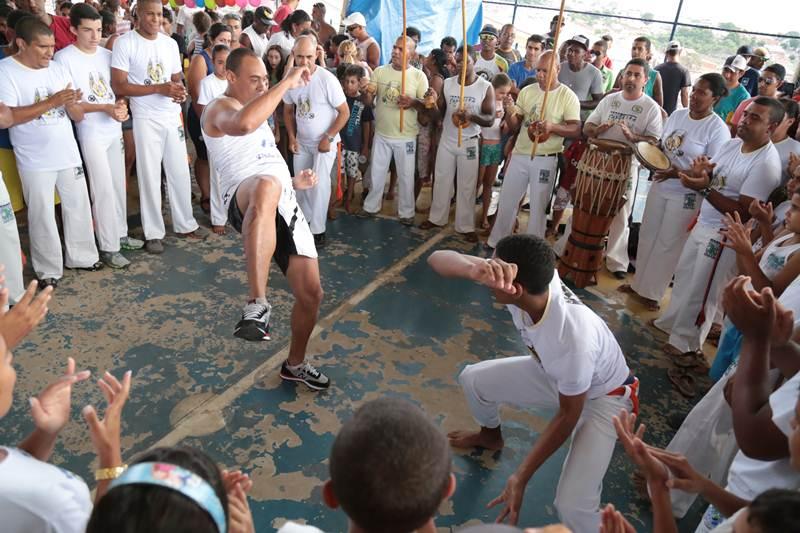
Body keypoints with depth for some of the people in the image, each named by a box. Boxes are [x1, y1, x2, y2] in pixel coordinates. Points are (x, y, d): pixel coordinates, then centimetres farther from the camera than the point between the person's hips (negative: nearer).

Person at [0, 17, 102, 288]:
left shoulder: (59, 69, 4)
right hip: (35, 162, -4)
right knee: (42, 216, 5)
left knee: (79, 207, 13)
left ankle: (81, 256, 31)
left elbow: (78, 116, 6)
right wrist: (51, 102, -25)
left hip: (68, 154, 5)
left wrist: (70, 104, -18)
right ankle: (48, 269, 19)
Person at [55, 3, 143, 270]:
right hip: (91, 134, -6)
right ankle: (108, 247, 4)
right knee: (104, 190, -5)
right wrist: (105, 108, -20)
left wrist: (122, 106, -8)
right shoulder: (64, 58, -11)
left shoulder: (107, 55, 6)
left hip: (114, 129, 6)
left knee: (119, 185, 12)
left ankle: (120, 234, 26)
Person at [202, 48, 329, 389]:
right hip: (246, 202, -8)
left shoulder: (256, 114, 32)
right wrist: (287, 83, -18)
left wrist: (294, 182, 28)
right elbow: (243, 124, -25)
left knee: (311, 292, 4)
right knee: (266, 187, -45)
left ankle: (295, 364, 29)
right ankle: (257, 305, -49)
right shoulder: (220, 108, 2)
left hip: (285, 206, 8)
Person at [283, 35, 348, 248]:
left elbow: (344, 112, -16)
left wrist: (328, 138, -17)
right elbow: (288, 111, 9)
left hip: (324, 141, -5)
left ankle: (318, 230, 0)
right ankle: (304, 221, 29)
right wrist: (292, 137, -2)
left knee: (319, 184, -11)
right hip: (301, 142, 5)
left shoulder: (327, 79, -21)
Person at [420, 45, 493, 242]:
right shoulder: (447, 83, -1)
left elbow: (490, 120, -16)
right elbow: (439, 112, 5)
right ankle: (437, 218, 29)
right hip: (447, 140, 3)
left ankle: (466, 226, 16)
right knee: (441, 181, 13)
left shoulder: (486, 87, -11)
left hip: (469, 143, -3)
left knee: (466, 186, 5)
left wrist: (471, 115, -34)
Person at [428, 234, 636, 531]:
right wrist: (474, 269, -55)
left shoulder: (573, 339, -43)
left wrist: (521, 477, -23)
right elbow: (437, 258, -31)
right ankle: (491, 437, 40)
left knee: (572, 506, -20)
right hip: (553, 373, 6)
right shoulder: (520, 279, -29)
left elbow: (568, 415, -27)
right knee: (473, 379, 8)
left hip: (602, 397, -6)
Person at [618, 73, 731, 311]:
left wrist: (679, 173, -28)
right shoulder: (677, 114, 3)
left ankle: (652, 292, 20)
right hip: (659, 186, 6)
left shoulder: (718, 130, -15)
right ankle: (639, 283, 30)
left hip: (686, 195, -6)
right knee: (647, 237, 14)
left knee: (667, 244, 5)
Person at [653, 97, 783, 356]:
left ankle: (686, 341, 25)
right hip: (702, 225, 8)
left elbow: (743, 213, -24)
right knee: (684, 277, 21)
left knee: (701, 291, 7)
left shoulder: (766, 164, -23)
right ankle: (672, 321, 41)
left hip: (725, 237, -8)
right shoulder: (732, 144, 1)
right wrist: (701, 171, -15)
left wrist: (705, 188, -30)